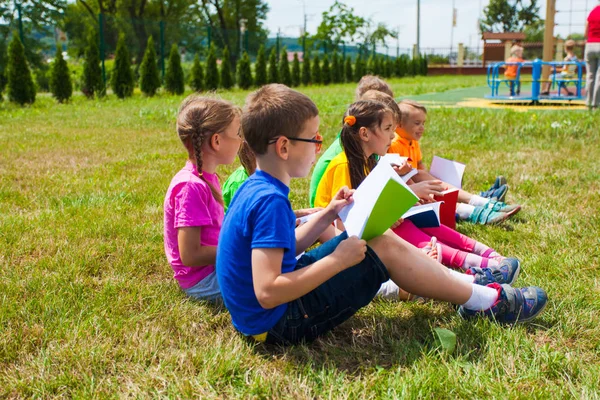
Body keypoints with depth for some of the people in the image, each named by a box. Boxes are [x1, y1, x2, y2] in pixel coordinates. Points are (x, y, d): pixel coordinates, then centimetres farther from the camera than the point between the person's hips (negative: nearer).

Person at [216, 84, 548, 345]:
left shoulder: (257, 189, 4)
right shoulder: (270, 201, -26)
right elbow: (268, 293, -32)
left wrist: (327, 215, 8)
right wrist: (338, 260, -25)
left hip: (267, 313, 10)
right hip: (280, 322, -10)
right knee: (384, 248, -8)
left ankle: (461, 282, 19)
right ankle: (486, 300, 7)